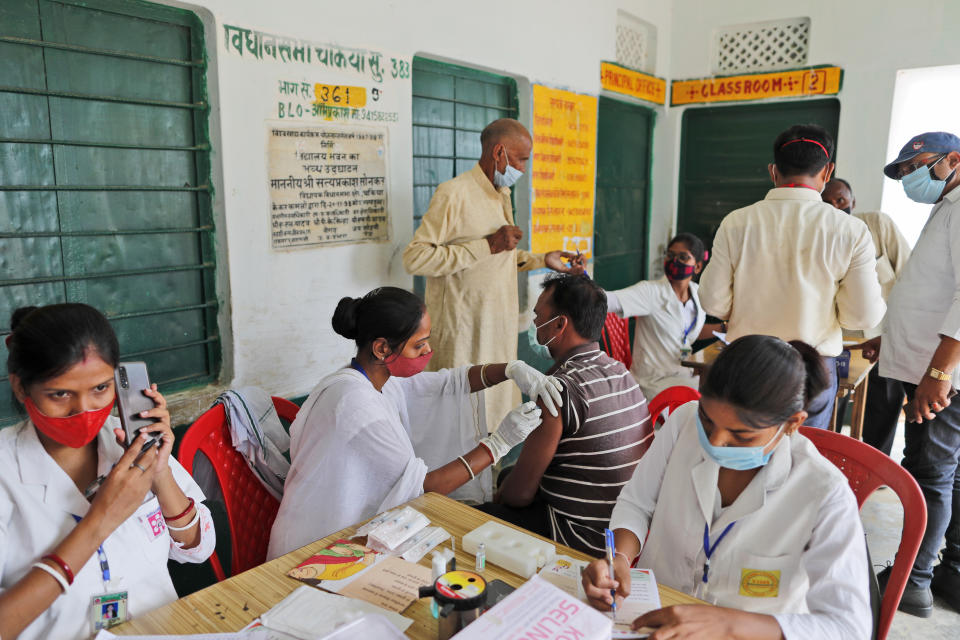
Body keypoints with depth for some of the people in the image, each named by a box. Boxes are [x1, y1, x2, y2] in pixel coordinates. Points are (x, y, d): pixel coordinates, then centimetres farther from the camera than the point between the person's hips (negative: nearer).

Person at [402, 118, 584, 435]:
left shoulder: (502, 193, 16)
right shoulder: (454, 192, -13)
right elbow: (414, 257, -22)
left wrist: (543, 260, 13)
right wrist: (488, 245, -24)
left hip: (499, 328, 8)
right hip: (463, 334, -8)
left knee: (497, 404, 15)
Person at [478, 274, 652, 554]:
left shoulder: (561, 389, -25)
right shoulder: (620, 371, 3)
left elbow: (521, 493, -17)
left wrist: (494, 500, 5)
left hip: (586, 539, -9)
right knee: (504, 475, 22)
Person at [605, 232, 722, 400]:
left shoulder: (697, 293, 4)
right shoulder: (651, 291, -16)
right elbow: (607, 300, -31)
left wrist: (724, 327, 9)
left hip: (685, 375, 7)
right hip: (654, 381, -7)